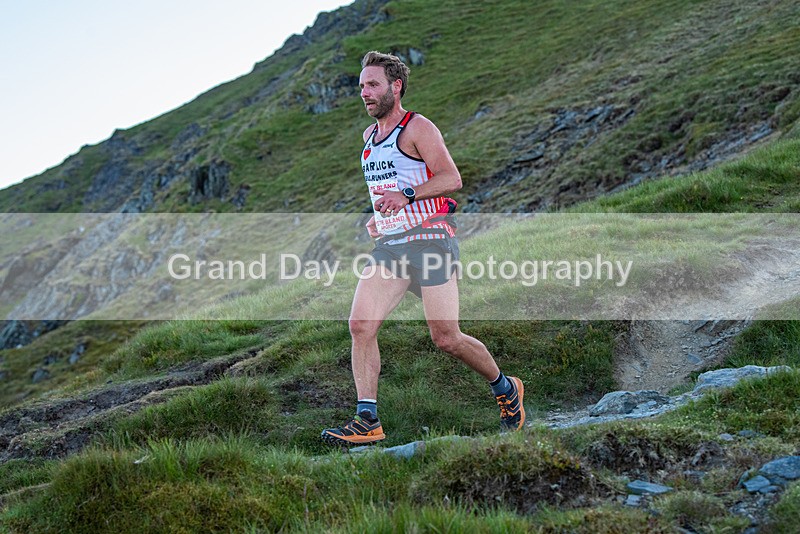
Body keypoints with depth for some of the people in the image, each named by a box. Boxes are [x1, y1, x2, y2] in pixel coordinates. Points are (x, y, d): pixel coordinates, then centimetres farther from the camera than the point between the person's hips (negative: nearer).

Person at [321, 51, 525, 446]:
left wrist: (407, 196, -27)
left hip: (429, 240, -7)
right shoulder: (369, 137, 18)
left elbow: (452, 178, -16)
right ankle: (367, 421, -8)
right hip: (388, 246, 7)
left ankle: (506, 389, 20)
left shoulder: (417, 128, -6)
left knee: (446, 339, -6)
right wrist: (379, 218, 16)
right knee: (360, 325, -11)